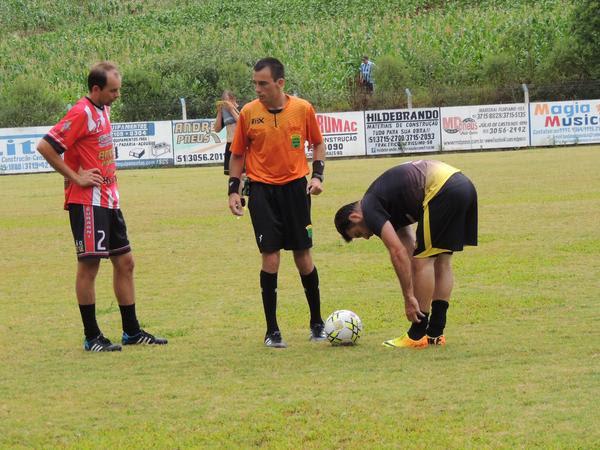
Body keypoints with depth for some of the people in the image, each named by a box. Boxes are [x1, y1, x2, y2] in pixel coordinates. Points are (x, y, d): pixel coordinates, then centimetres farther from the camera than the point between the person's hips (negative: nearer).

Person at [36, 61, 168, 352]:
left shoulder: (103, 110, 12)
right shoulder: (82, 113, -15)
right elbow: (45, 147, -20)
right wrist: (76, 177, -16)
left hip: (109, 199, 9)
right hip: (87, 202, -9)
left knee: (124, 262, 12)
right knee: (89, 264, -4)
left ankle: (132, 331, 20)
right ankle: (92, 337, 2)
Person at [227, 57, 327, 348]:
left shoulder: (302, 109, -4)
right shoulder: (248, 113, -3)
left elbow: (317, 143, 11)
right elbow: (238, 155, 7)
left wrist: (317, 175, -3)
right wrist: (233, 190, 0)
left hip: (295, 187, 1)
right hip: (262, 190, 0)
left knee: (303, 255, 5)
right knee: (270, 256, -5)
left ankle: (317, 323, 21)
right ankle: (272, 330, 3)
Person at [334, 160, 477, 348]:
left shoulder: (370, 207, 1)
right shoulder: (389, 207, 28)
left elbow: (398, 253, -8)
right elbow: (408, 253, 28)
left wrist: (409, 299, -4)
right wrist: (414, 298, 25)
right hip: (464, 185, 9)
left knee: (423, 260, 0)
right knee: (442, 260, 16)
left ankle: (418, 336, 5)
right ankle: (435, 332, 18)